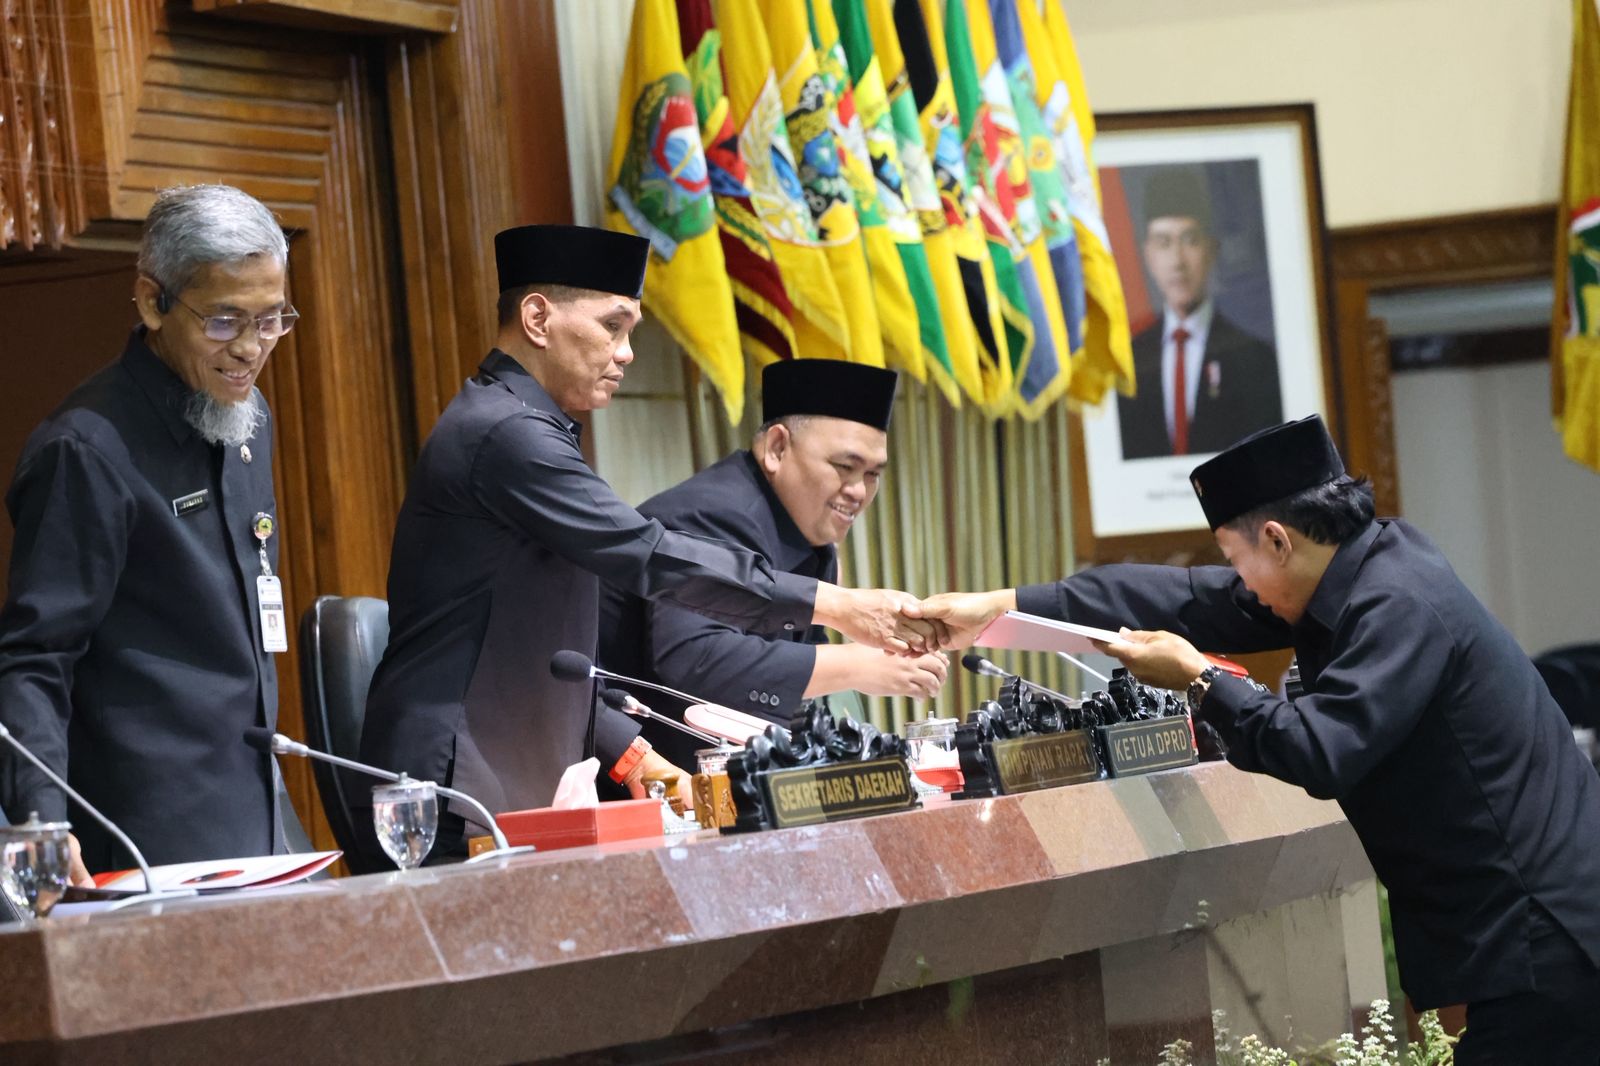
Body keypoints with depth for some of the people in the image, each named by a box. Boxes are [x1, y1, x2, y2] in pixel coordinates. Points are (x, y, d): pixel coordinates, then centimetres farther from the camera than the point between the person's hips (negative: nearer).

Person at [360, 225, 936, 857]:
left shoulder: (510, 429, 20)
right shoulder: (505, 434, -13)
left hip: (517, 793, 10)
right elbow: (648, 558, -20)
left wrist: (627, 754, 14)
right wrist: (831, 605, -18)